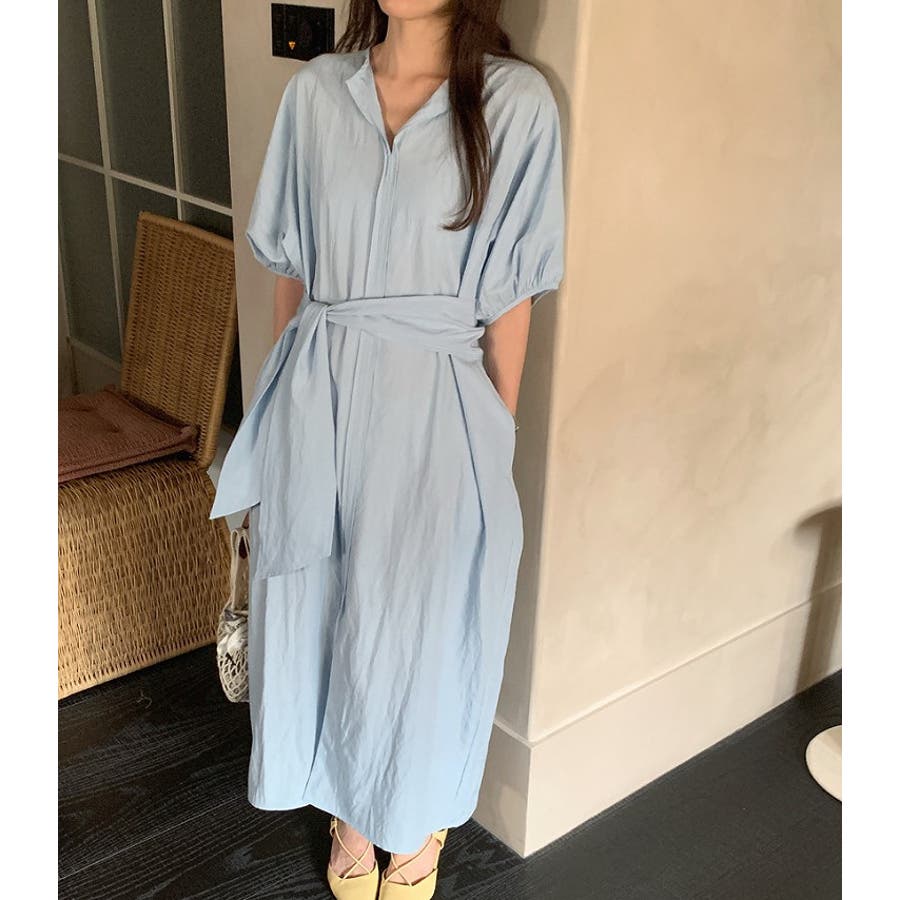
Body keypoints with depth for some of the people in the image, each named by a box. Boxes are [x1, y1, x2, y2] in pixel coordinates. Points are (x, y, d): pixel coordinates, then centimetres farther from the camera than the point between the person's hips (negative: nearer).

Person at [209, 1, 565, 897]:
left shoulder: (515, 101, -8)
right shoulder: (315, 89, 2)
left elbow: (510, 294, -5)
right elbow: (289, 262, 9)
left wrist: (496, 441, -1)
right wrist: (288, 392, 11)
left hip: (432, 405, -3)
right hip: (317, 394, 3)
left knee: (416, 623, 11)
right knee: (319, 612, 15)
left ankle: (415, 820, 41)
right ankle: (348, 808, 42)